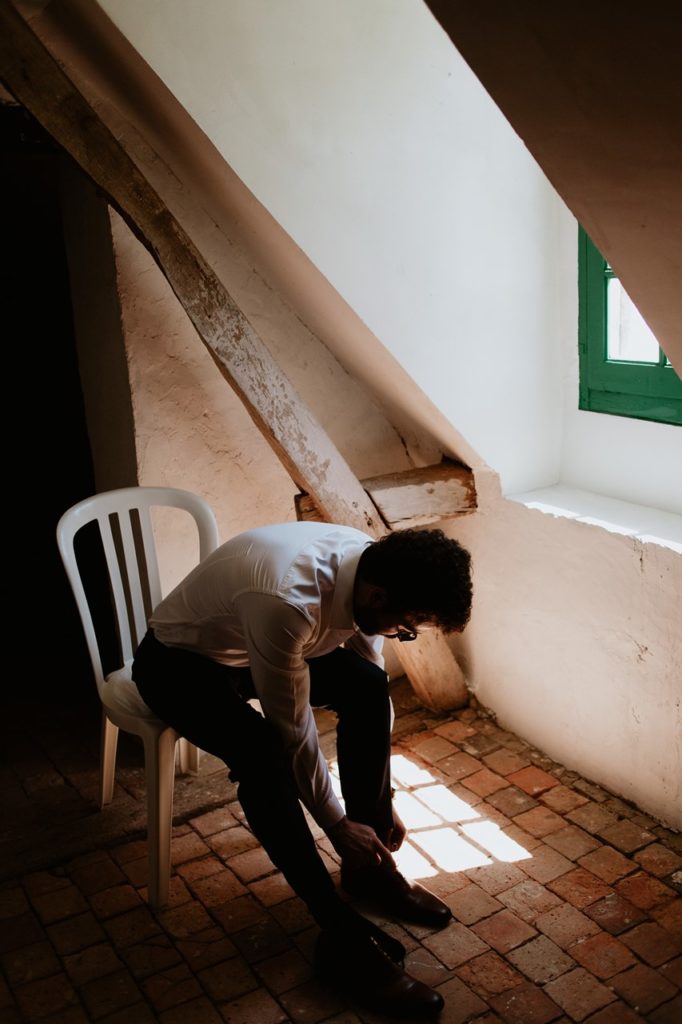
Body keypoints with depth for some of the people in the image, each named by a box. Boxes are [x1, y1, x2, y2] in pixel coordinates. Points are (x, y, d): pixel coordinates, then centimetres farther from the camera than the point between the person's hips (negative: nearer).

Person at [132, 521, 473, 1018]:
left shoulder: (372, 568, -16)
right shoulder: (286, 601, -40)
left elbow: (374, 691, -3)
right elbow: (293, 729, -28)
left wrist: (384, 800, 1)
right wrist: (338, 824, -15)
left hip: (253, 642, 7)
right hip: (178, 660, -7)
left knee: (367, 685, -15)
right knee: (263, 751, -33)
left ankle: (369, 867, 1)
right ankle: (341, 934, -20)